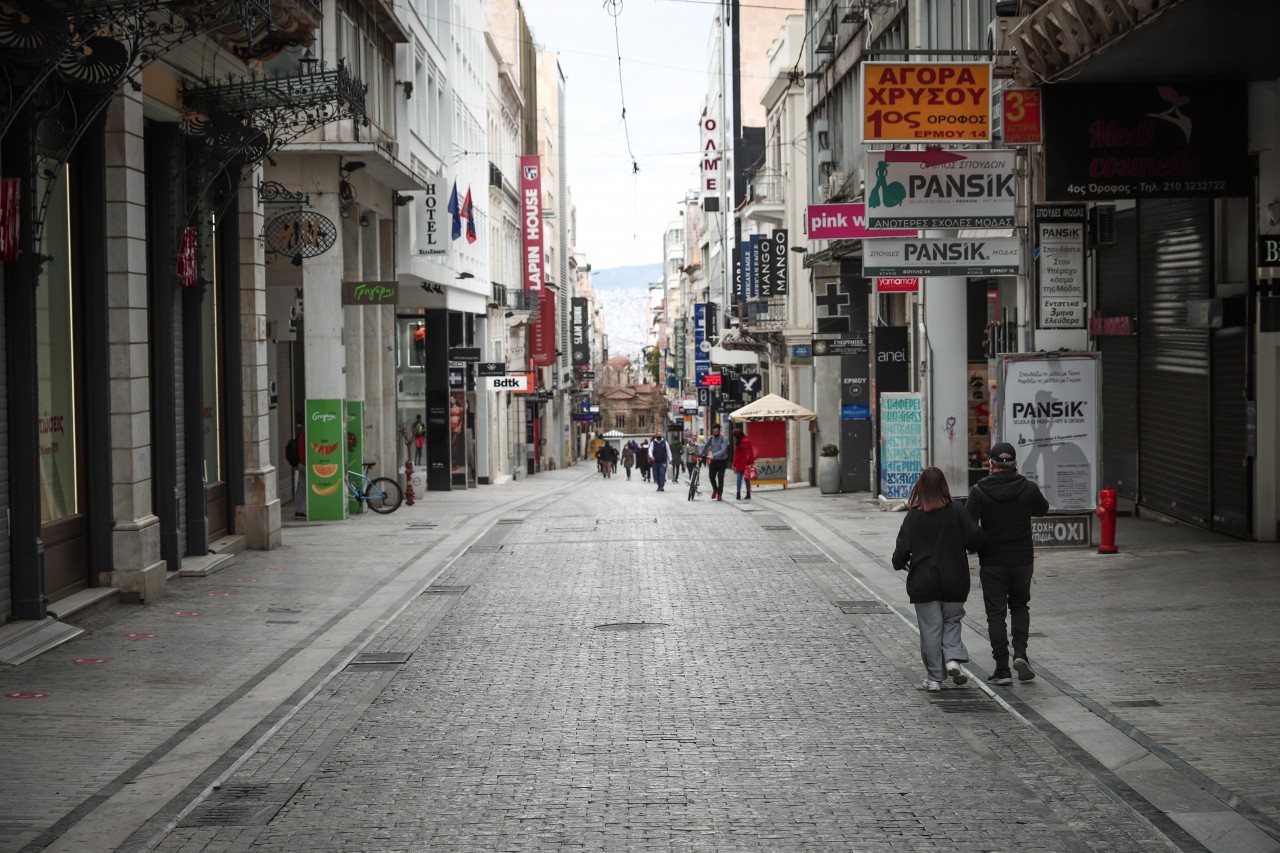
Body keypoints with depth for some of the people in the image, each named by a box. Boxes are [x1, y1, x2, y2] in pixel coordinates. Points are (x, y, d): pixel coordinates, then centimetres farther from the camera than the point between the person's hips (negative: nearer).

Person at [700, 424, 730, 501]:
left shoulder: (724, 439, -12)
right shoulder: (711, 438, 3)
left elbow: (723, 450, -23)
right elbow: (705, 447, 11)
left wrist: (713, 455, -34)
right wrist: (701, 455, 1)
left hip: (722, 461, -4)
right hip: (713, 461, 4)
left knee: (720, 478, -2)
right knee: (711, 476, -6)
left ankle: (719, 494, 8)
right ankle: (715, 489, 21)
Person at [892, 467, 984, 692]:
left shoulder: (913, 515, -7)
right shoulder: (956, 511, -6)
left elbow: (903, 547, -8)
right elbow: (975, 539, -8)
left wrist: (899, 563, 14)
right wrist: (959, 546, 14)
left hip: (923, 582, 0)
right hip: (954, 581, 1)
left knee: (930, 628, 5)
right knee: (952, 621, 17)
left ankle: (934, 677, 7)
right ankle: (953, 658, -6)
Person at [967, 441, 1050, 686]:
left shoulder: (978, 491, -10)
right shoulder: (1028, 488, -4)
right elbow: (1042, 509, 16)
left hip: (992, 562, -2)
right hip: (1022, 559, 2)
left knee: (996, 613, 5)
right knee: (1020, 606, 20)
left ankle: (1002, 668, 2)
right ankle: (1020, 653, 1)